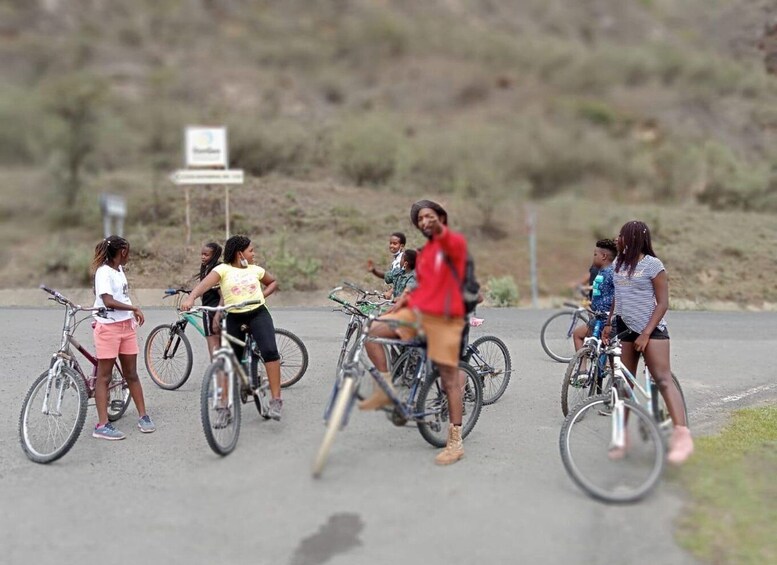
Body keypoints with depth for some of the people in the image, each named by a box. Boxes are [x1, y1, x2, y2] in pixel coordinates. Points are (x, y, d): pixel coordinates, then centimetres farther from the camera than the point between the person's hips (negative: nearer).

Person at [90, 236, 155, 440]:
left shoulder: (119, 270, 13)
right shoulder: (103, 272, -13)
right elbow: (108, 301, -23)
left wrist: (133, 314, 7)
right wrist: (134, 308, -21)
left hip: (126, 326, 8)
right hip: (108, 327, -8)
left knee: (131, 374, 12)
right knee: (104, 376, -2)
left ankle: (143, 416, 18)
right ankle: (102, 425, 1)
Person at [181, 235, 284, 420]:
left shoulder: (255, 270, 8)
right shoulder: (223, 269, -3)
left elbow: (273, 282, 26)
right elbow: (205, 283, -20)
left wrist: (262, 295, 7)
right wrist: (191, 298, -38)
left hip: (258, 314, 1)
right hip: (234, 318, 0)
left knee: (270, 350, -22)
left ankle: (276, 399, -18)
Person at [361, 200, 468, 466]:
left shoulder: (455, 242, -4)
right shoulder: (423, 253, 19)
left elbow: (453, 244, -30)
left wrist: (440, 229, -52)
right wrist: (398, 303, 11)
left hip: (444, 317, -7)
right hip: (417, 311, 7)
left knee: (449, 377, -2)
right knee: (373, 333, -11)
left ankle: (456, 442, 6)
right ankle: (385, 390, 3)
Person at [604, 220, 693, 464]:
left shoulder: (653, 264, -8)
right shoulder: (618, 263, 11)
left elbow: (662, 303, -10)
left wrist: (646, 333, -18)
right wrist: (608, 323, 13)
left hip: (651, 329, -6)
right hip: (624, 329, 6)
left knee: (663, 379, -15)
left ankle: (682, 436, -21)